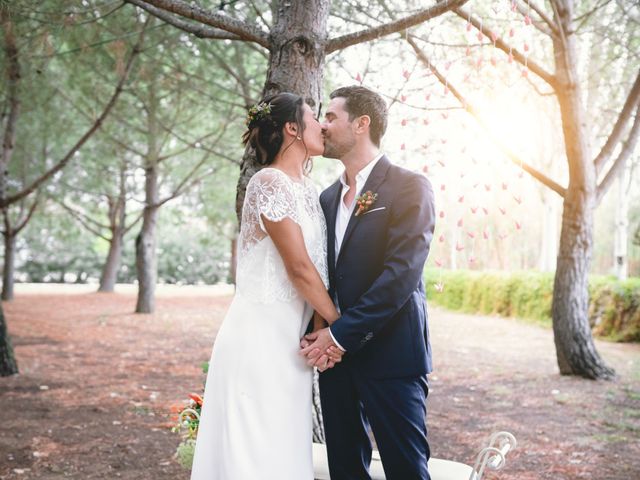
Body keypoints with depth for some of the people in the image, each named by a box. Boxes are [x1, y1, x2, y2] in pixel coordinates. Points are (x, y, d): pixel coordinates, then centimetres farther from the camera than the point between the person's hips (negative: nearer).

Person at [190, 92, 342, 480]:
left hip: (293, 336, 8)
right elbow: (299, 266, -16)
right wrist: (338, 324, -7)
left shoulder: (309, 190, 13)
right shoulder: (269, 183, -13)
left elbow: (317, 267, 6)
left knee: (286, 445, 13)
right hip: (261, 333, -8)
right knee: (257, 448, -1)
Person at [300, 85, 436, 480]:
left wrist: (342, 332, -17)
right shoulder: (329, 197, 15)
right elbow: (322, 273, 15)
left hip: (390, 355, -6)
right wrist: (322, 334, -3)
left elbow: (402, 273, -16)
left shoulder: (410, 188, -7)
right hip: (336, 354, 7)